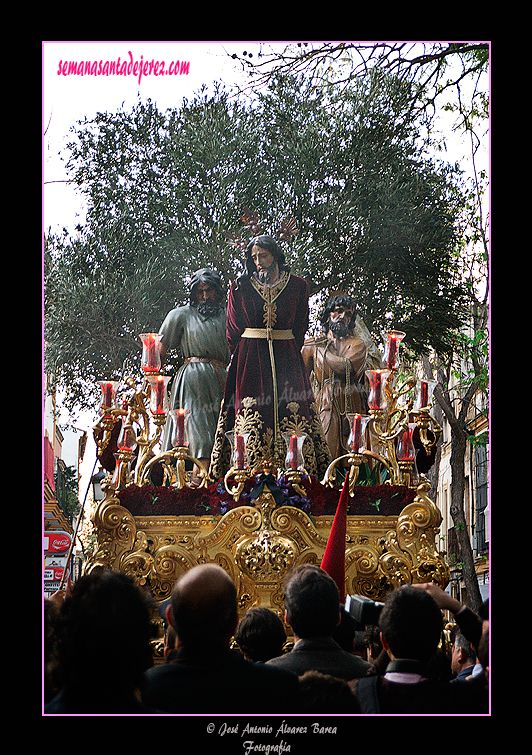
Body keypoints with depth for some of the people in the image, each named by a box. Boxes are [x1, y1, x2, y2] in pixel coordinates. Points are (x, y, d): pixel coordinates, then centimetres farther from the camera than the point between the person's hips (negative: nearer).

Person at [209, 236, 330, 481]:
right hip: (250, 359, 0)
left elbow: (300, 329, 11)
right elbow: (233, 333, 11)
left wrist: (288, 354, 5)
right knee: (252, 421, -8)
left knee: (293, 413, -8)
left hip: (286, 358, 0)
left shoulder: (297, 286, 7)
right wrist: (241, 358, 7)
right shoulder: (240, 287, 7)